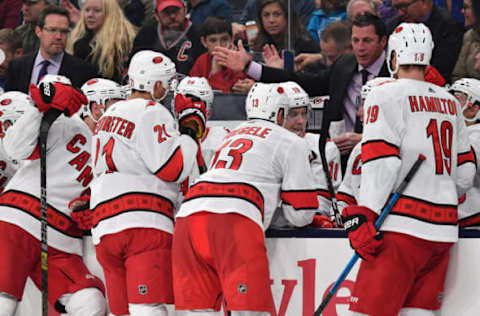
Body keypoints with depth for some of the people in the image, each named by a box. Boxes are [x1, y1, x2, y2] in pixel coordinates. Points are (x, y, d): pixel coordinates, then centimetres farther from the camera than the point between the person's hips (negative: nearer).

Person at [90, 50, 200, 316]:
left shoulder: (109, 115, 23)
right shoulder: (152, 113, -5)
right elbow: (172, 169, -10)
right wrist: (188, 137, 3)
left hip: (104, 228, 8)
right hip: (142, 224, -8)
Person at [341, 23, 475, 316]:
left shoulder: (386, 96, -4)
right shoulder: (450, 102, 16)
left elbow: (381, 163, -14)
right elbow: (465, 173, 20)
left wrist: (362, 216, -14)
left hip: (402, 226, -7)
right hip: (443, 230, 7)